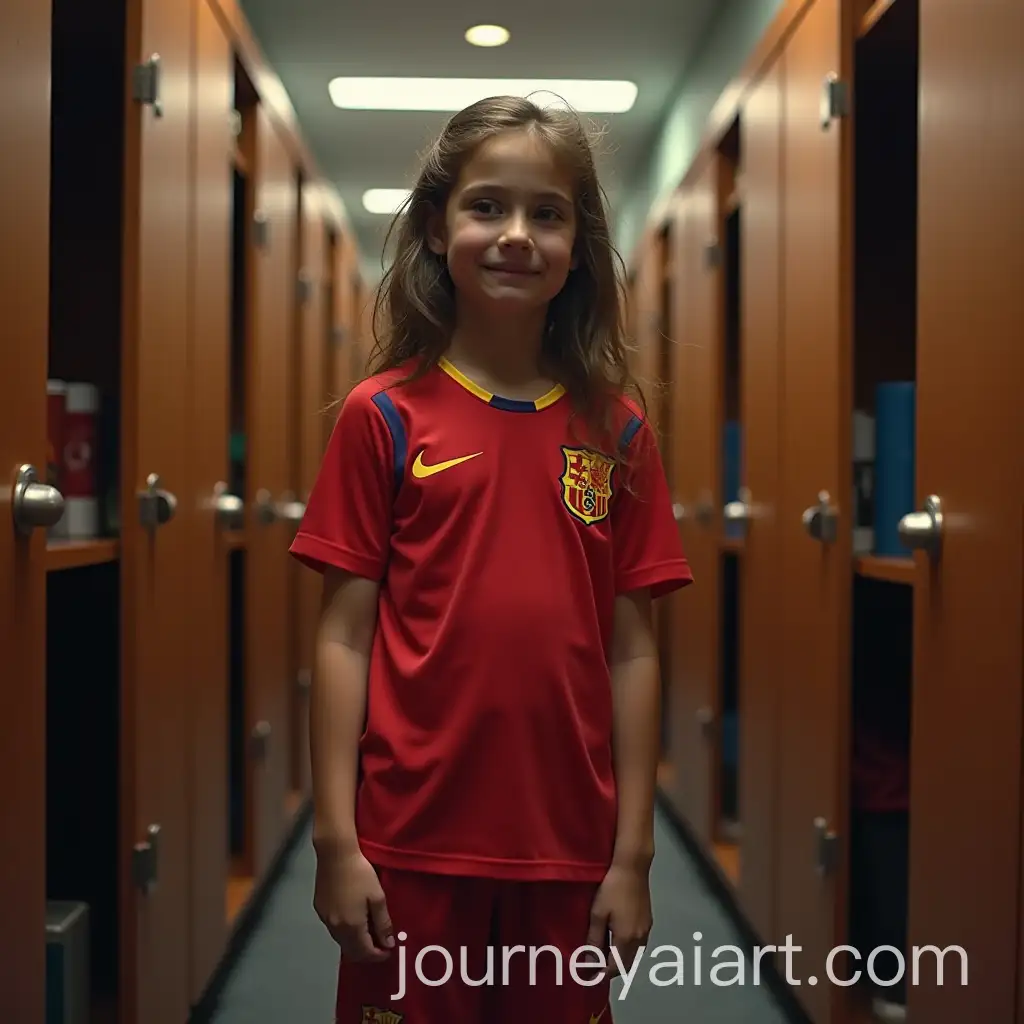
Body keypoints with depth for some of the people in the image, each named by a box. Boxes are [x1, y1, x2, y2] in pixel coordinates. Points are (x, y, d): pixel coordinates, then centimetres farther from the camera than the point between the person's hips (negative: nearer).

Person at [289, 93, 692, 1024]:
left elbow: (632, 651, 2)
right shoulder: (384, 416, -3)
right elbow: (345, 637, -3)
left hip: (568, 848, 2)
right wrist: (337, 841, -6)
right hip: (410, 843, -1)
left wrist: (632, 855, 1)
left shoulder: (617, 430, 2)